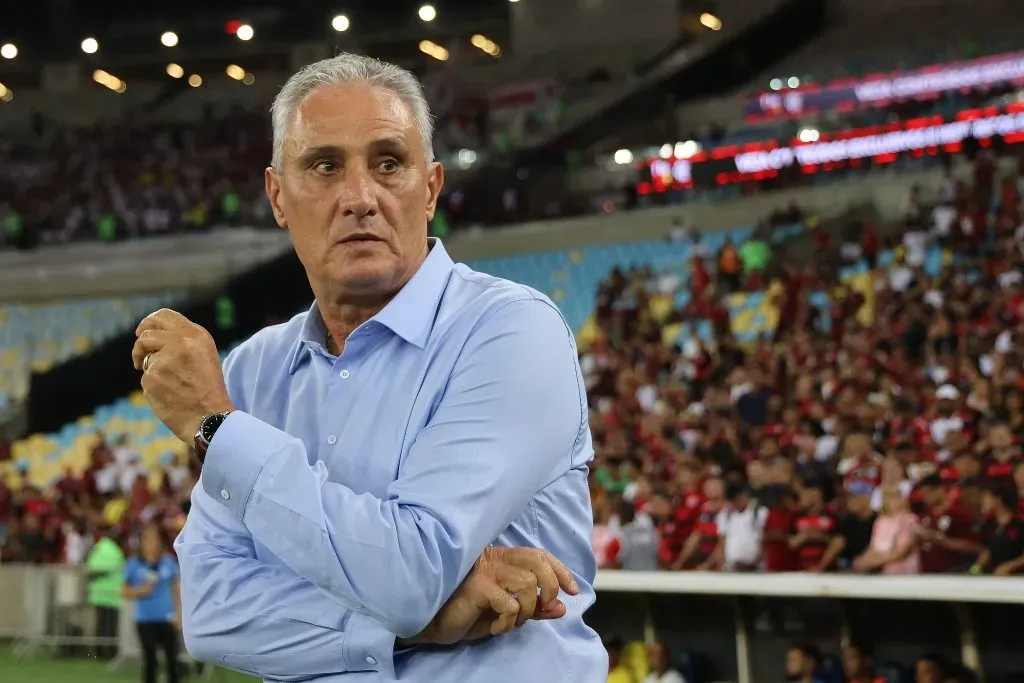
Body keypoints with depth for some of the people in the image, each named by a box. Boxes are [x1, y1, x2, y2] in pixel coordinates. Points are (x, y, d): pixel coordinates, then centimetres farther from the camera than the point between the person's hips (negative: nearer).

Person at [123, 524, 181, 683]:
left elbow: (176, 588, 11)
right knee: (149, 660, 4)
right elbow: (125, 593, 2)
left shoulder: (168, 561, 2)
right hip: (145, 620, -1)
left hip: (167, 618, 1)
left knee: (172, 659, 1)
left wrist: (178, 612, 6)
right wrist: (140, 591, -17)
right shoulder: (134, 565, -3)